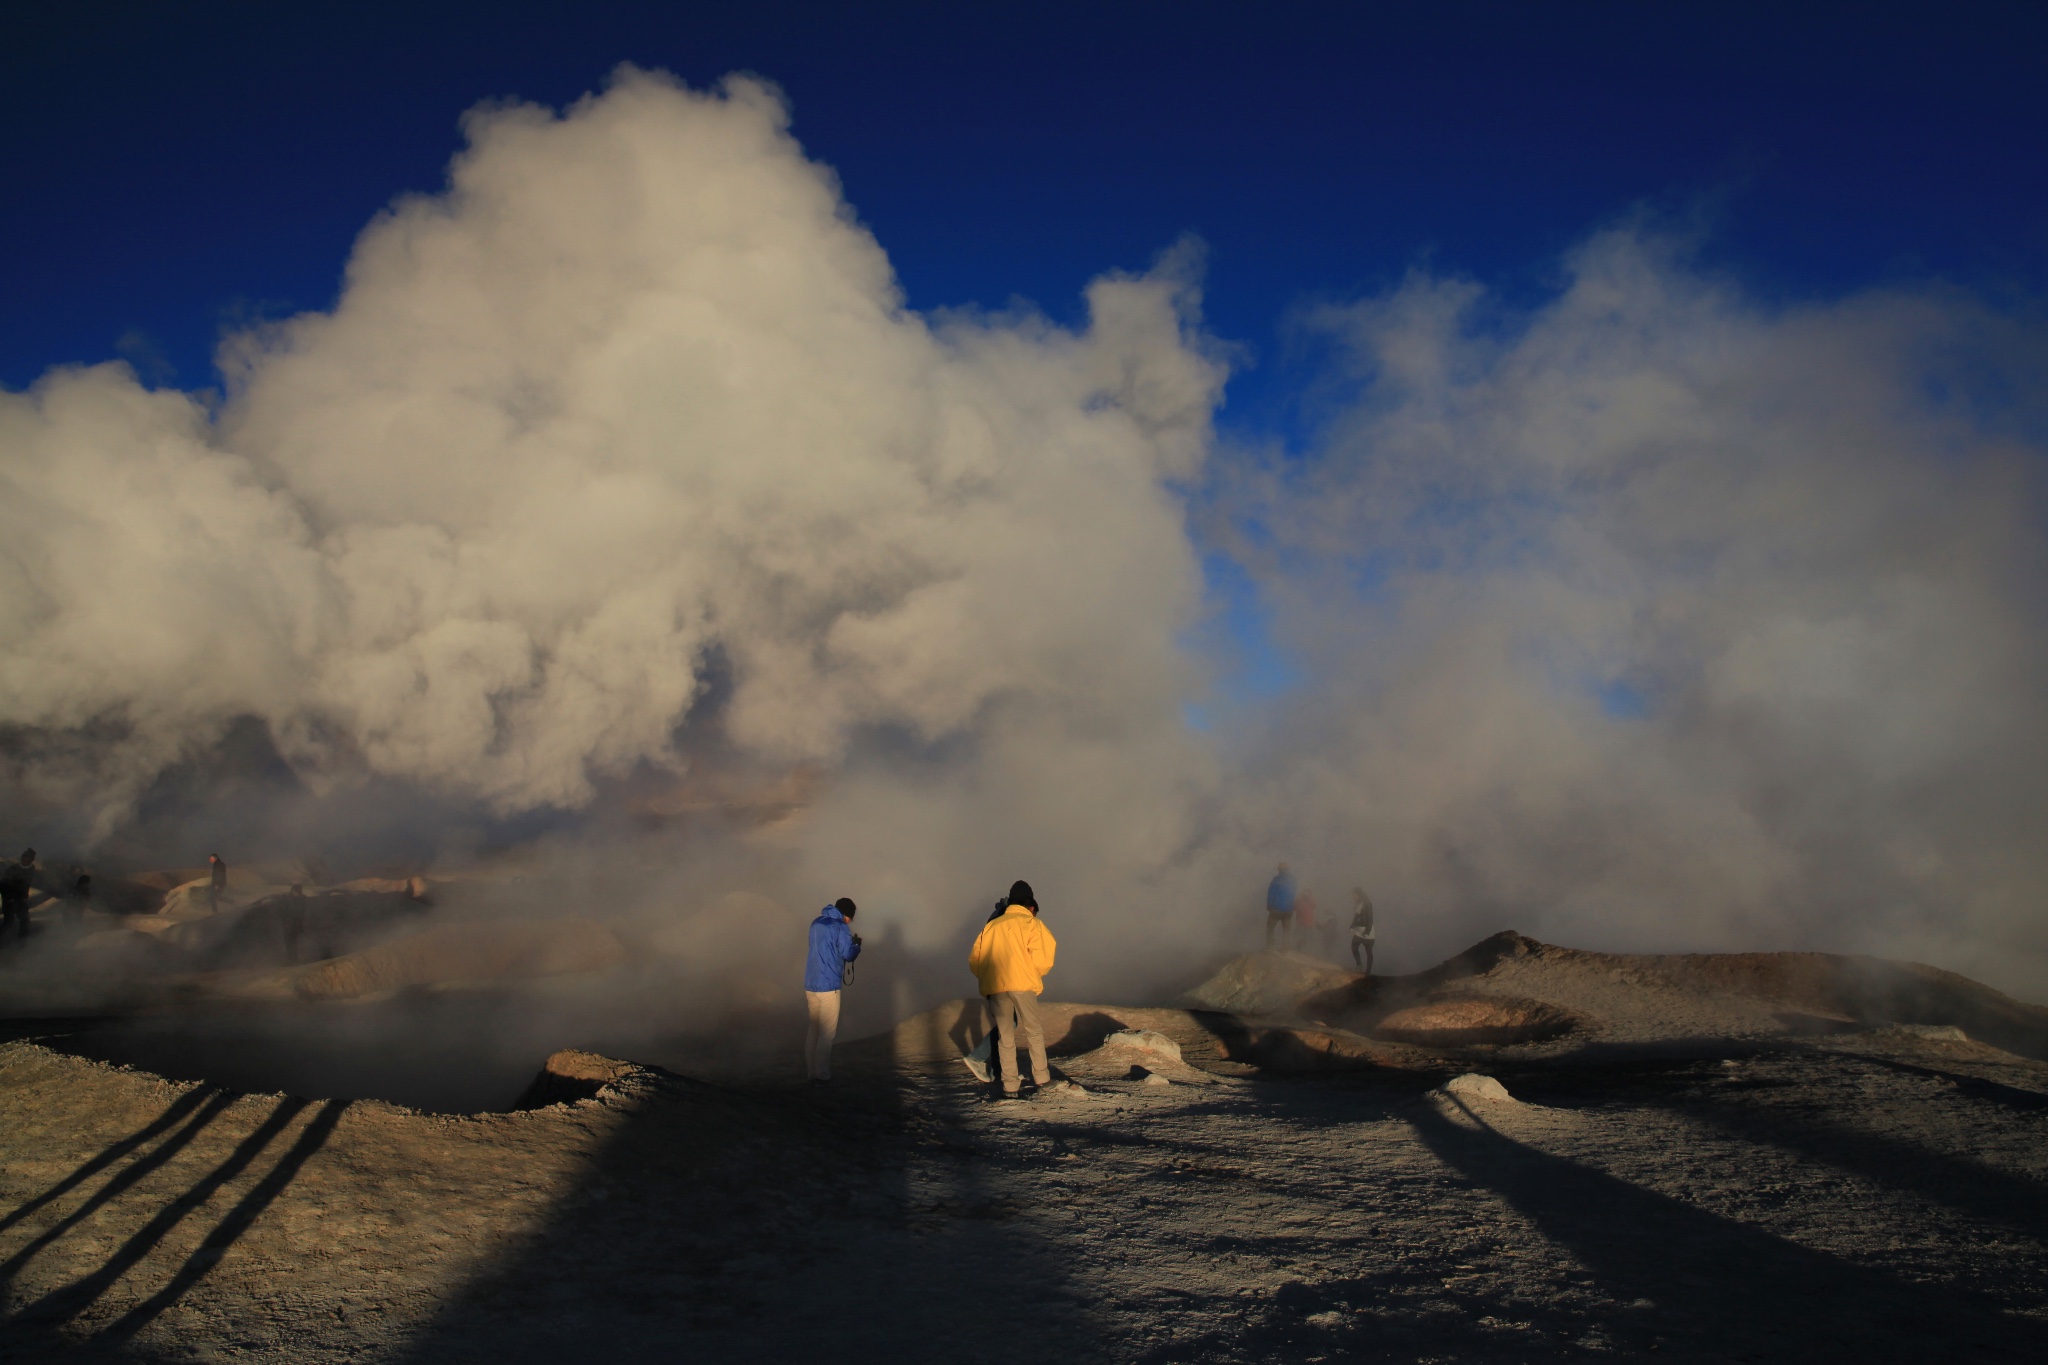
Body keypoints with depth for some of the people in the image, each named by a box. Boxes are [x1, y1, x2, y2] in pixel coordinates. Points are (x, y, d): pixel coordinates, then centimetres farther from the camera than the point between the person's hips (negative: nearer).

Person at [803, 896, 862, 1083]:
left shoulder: (816, 923, 13)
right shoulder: (841, 927, -10)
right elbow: (848, 955, -12)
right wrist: (856, 944, 8)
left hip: (810, 984, 7)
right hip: (828, 986, -7)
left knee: (813, 1030, 14)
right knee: (826, 1033, 0)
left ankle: (811, 1073, 16)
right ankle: (821, 1075, 0)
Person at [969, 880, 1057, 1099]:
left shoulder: (991, 926, 20)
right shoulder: (1032, 923, 8)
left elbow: (974, 960, 14)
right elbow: (1042, 959, -5)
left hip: (994, 988, 3)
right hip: (1022, 984, -3)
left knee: (1004, 1036, 9)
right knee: (1033, 1031, 14)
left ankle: (1010, 1086, 7)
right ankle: (1041, 1076, 21)